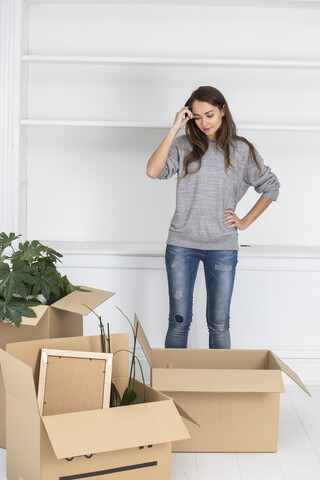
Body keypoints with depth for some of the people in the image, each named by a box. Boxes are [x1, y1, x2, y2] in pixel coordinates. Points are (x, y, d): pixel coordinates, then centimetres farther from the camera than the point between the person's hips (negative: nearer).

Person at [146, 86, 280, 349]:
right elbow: (153, 171, -15)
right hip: (182, 244, 0)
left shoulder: (241, 150, 4)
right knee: (179, 321, 4)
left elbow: (271, 186, 13)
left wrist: (245, 221, 6)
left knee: (219, 324, 7)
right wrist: (175, 128, -14)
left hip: (223, 247, 0)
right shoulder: (184, 146, 2)